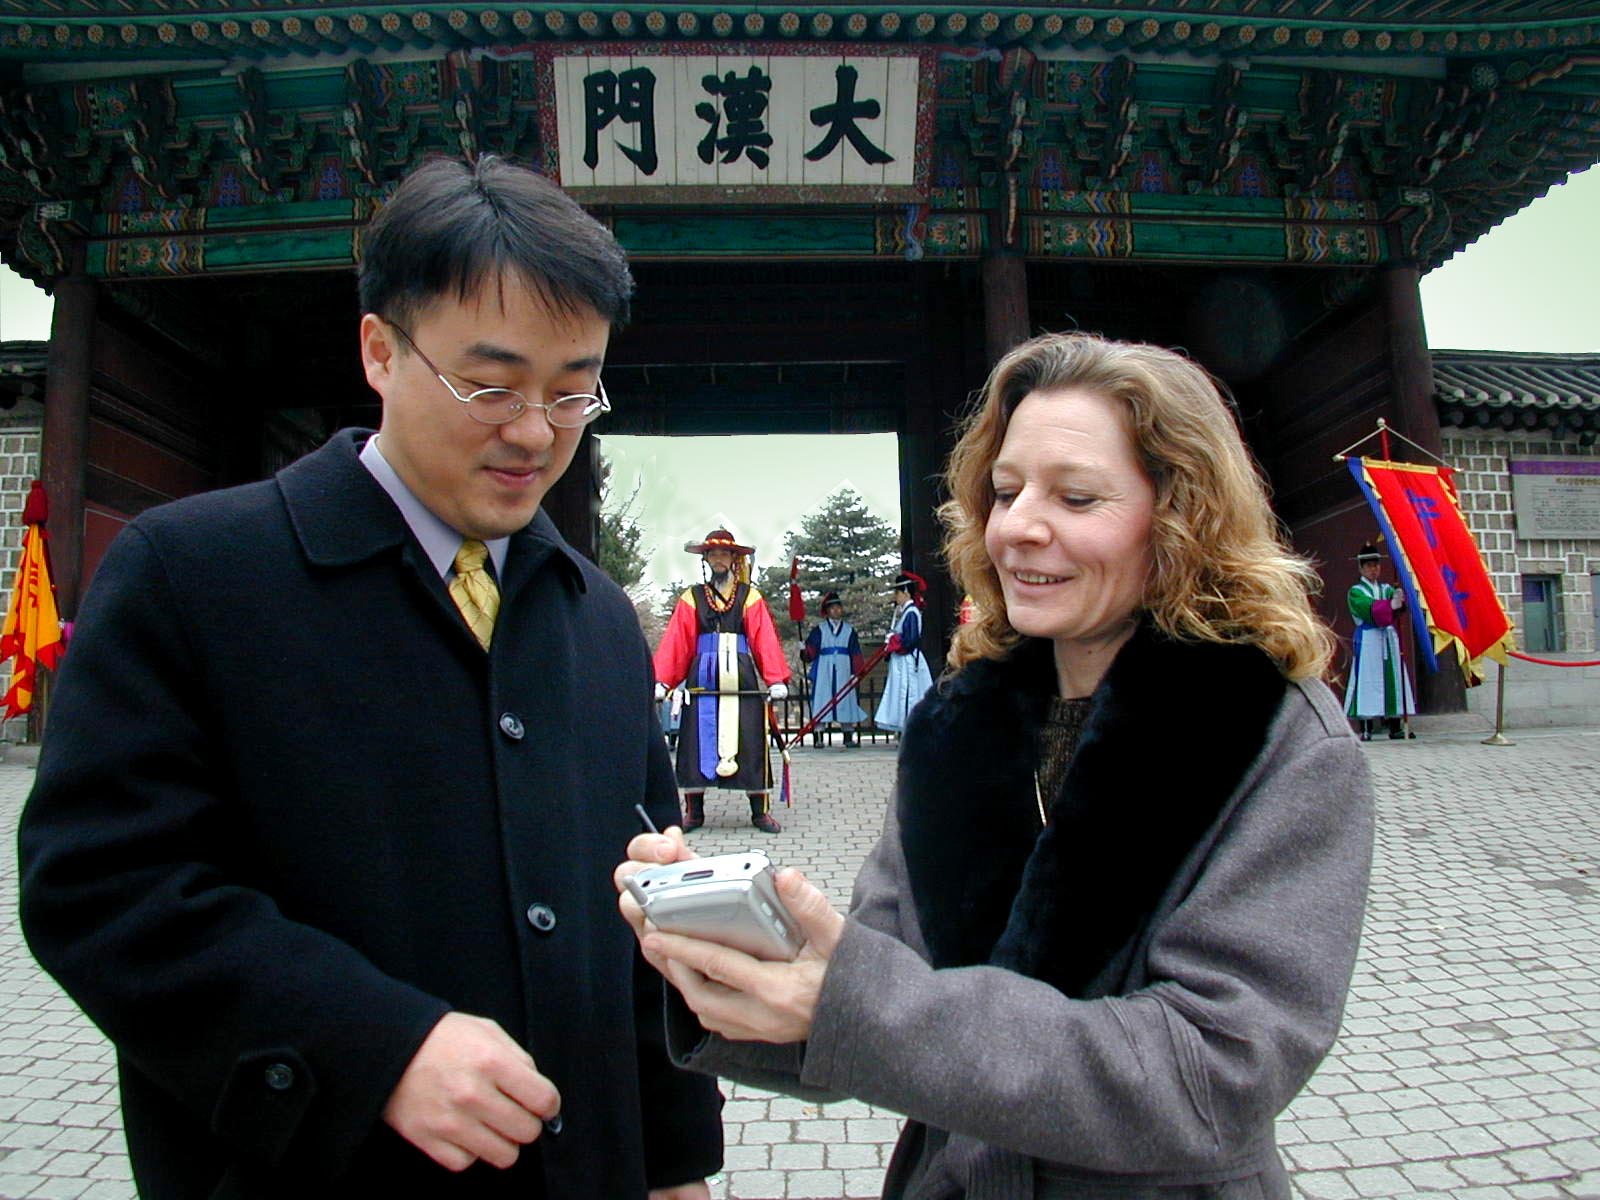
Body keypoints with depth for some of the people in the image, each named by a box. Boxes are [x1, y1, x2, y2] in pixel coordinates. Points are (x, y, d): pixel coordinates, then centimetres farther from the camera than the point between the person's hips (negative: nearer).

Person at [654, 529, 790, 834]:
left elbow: (765, 638, -1)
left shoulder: (750, 597, 8)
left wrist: (776, 680, -11)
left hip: (743, 681, -1)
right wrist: (661, 680, -6)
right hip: (703, 682, 1)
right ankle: (693, 812, 14)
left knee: (750, 744, 1)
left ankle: (761, 812, 11)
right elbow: (675, 642, 4)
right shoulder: (691, 599, 10)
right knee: (698, 744, 2)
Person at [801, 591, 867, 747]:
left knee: (846, 699, 1)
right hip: (824, 671, -2)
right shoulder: (819, 629, 6)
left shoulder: (849, 629, 12)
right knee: (821, 698, -5)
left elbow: (855, 654, 11)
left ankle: (849, 737, 7)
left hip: (843, 671, 2)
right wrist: (804, 651, -23)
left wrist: (859, 671, 2)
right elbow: (811, 649, -2)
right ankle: (817, 738, -2)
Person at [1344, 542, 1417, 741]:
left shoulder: (1387, 589, 17)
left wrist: (1400, 599, -27)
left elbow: (1399, 607, -4)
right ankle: (1365, 729, -8)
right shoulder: (1356, 591, 4)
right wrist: (1390, 605, -28)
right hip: (1367, 640, -5)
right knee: (1367, 680, -8)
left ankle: (1395, 727, 7)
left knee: (1393, 678, 3)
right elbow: (1369, 609, -15)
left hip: (1389, 638, 5)